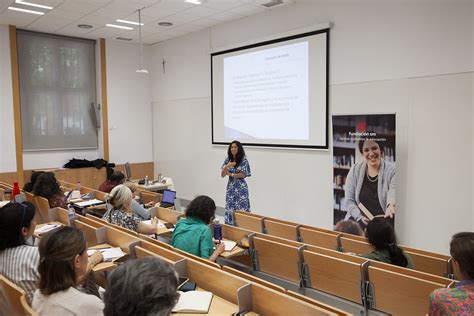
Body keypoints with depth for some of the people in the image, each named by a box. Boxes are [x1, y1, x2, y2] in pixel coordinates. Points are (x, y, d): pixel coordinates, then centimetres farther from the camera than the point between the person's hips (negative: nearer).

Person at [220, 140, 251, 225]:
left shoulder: (243, 160, -7)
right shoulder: (228, 160, 4)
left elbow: (243, 175, -9)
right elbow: (222, 175, 0)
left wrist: (231, 174, -8)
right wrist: (227, 166, -17)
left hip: (241, 187, -4)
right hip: (230, 187, 4)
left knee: (241, 208, -4)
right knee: (230, 208, 4)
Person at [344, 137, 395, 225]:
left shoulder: (392, 170, -1)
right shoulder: (355, 170, 5)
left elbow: (393, 192, -18)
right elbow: (349, 200, 5)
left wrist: (391, 205, -41)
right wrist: (360, 217, -11)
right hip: (359, 220, 2)